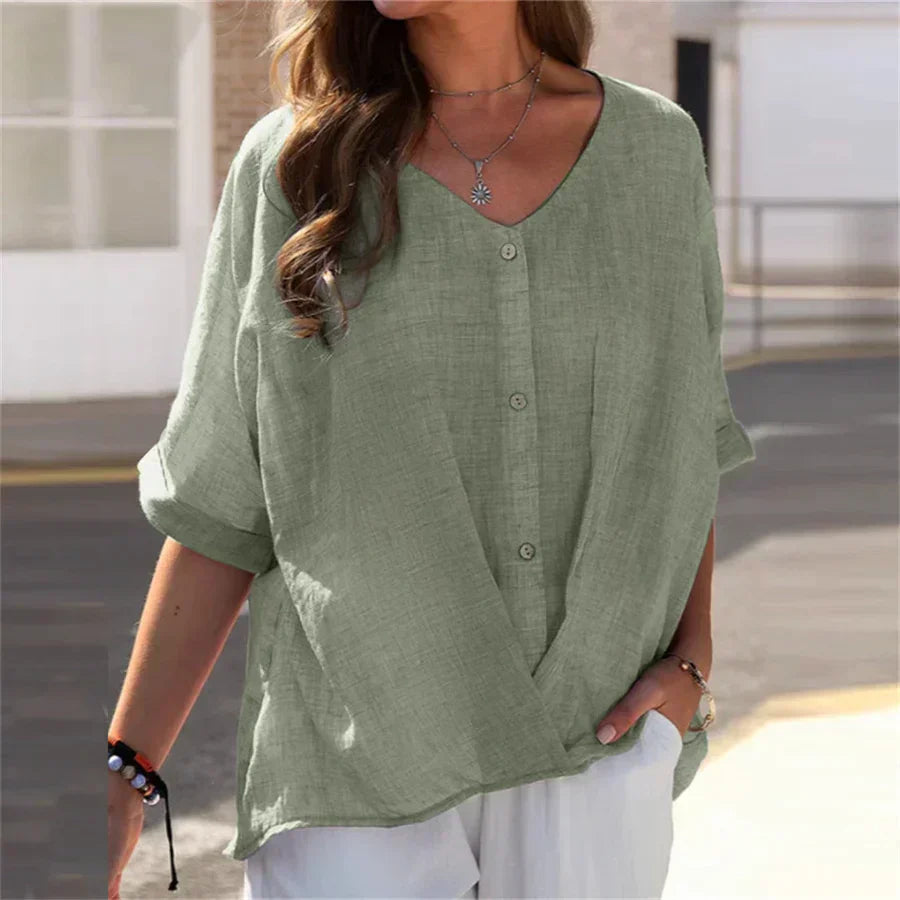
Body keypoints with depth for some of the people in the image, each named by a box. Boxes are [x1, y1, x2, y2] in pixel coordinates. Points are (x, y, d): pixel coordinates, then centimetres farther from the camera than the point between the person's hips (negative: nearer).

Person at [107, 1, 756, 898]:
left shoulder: (657, 146, 5)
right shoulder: (289, 162, 1)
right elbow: (217, 506, 1)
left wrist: (691, 658, -1)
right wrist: (126, 765, -4)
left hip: (597, 748, 2)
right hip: (354, 754, -1)